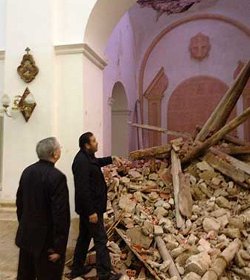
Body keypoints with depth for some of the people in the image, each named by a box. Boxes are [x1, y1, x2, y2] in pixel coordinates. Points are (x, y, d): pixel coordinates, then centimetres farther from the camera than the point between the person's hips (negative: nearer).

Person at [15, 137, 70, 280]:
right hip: (46, 240, -7)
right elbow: (61, 214, -22)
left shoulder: (27, 171, 1)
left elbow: (20, 202, 10)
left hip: (26, 235, 7)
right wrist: (59, 246, -15)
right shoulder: (57, 176, -21)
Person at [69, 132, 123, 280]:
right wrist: (91, 211, -25)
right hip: (90, 207, -10)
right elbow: (83, 189, -27)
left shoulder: (86, 157, 7)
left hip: (87, 207, 11)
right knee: (101, 239, -1)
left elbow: (97, 162, 33)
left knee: (84, 237, 20)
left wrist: (112, 158, 19)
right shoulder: (82, 161, -25)